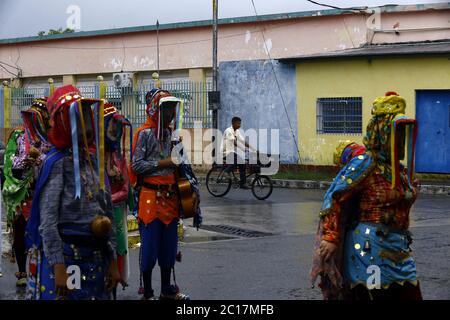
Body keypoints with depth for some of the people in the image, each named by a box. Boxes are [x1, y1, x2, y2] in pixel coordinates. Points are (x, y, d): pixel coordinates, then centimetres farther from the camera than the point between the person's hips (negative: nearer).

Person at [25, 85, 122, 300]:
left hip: (96, 256, 6)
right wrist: (58, 266, -19)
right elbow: (47, 219, -13)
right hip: (65, 256, -6)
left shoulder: (95, 160, 11)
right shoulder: (57, 162, -8)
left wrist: (112, 261, 12)